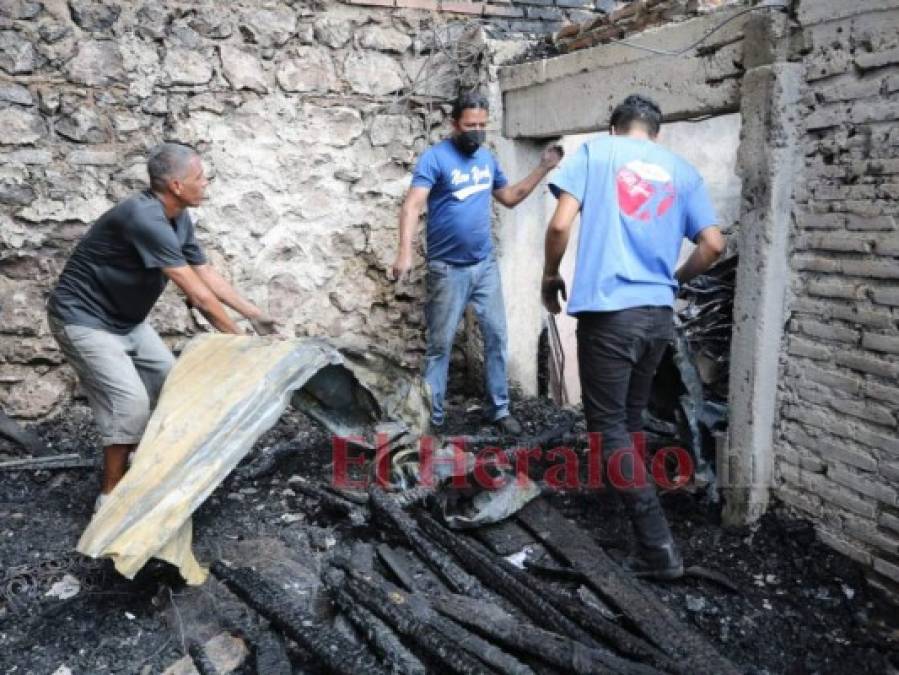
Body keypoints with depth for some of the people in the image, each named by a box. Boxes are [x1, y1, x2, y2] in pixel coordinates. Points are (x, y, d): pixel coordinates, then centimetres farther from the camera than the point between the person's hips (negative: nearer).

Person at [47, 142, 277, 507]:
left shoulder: (178, 219, -1)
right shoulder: (144, 218, -31)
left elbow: (207, 275, 7)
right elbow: (197, 294, -30)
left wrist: (254, 314, 5)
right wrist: (239, 339, -22)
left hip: (126, 320, 10)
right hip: (84, 319, -10)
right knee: (131, 402, -16)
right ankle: (110, 495, 0)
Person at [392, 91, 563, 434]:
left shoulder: (487, 157, 9)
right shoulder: (435, 157, -11)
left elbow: (509, 197, 20)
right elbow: (412, 206, -22)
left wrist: (543, 169, 10)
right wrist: (405, 252, -36)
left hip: (486, 265, 6)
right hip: (447, 269, -5)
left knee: (496, 336, 8)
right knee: (440, 345, 3)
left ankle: (499, 409, 20)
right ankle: (432, 417, 14)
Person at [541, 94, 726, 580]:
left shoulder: (597, 150, 4)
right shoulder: (683, 171, 13)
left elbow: (561, 224, -8)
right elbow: (713, 245, 5)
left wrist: (550, 275, 8)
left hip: (608, 310, -5)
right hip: (659, 314, 5)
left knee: (608, 424, 1)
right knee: (628, 419, 20)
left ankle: (657, 545, 0)